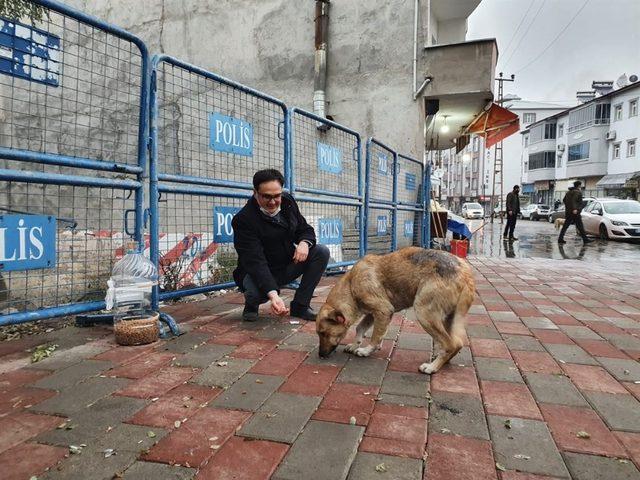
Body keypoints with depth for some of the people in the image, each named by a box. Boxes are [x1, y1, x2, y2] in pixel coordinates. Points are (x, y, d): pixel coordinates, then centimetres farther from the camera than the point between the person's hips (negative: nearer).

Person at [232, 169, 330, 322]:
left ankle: (300, 306, -6)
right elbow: (255, 261, -32)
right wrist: (273, 295, -46)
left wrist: (305, 242, -21)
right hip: (258, 273, -6)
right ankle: (251, 305, 4)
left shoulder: (287, 201, -4)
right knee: (256, 291, -38)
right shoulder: (243, 219, -24)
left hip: (288, 265, 6)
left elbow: (305, 229, 6)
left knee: (322, 252, -12)